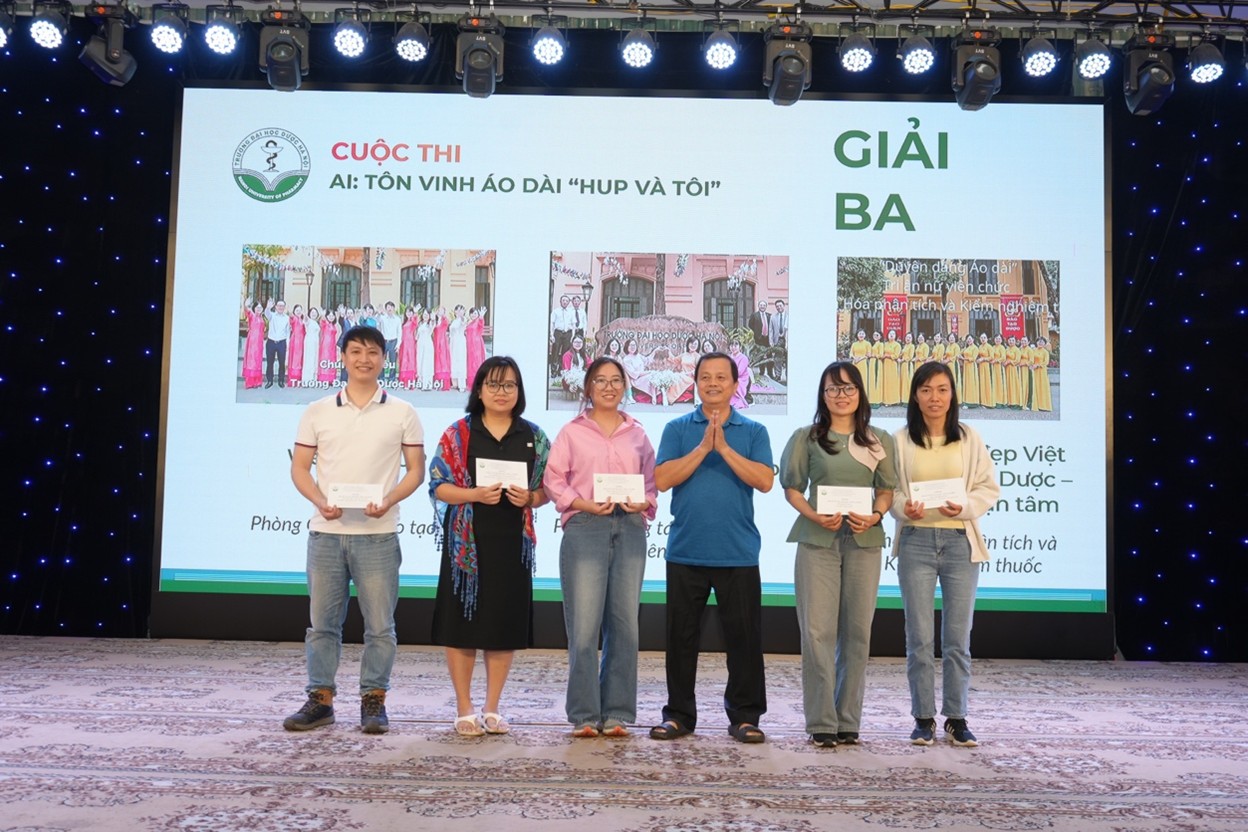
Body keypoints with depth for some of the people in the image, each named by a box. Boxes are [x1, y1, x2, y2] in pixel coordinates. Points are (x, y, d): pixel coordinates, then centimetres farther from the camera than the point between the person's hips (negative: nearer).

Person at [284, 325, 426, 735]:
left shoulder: (402, 413, 4)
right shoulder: (317, 412, 7)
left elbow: (416, 470, 4)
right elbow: (299, 467, 8)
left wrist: (388, 501, -13)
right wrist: (320, 502, -10)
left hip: (377, 534, -1)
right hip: (326, 532, 2)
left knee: (379, 624, 1)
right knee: (322, 622, 8)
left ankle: (373, 700, 13)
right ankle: (320, 699, 19)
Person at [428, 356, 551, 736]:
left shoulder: (533, 436, 8)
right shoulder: (459, 433, 2)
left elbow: (547, 489, 9)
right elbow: (438, 486, -2)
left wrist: (529, 498, -12)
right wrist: (476, 494, -17)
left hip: (513, 542, 2)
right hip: (468, 541, -2)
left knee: (505, 625, 6)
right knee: (462, 623, 1)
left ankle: (492, 709, 18)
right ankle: (464, 709, 14)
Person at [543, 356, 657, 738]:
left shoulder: (637, 434, 16)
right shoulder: (572, 432, 8)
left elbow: (652, 481, 16)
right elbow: (553, 481, 4)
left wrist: (643, 502, -5)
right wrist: (585, 504, -11)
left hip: (630, 528, 3)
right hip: (585, 527, -3)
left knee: (624, 624, 4)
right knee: (584, 625, -5)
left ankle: (616, 714, 14)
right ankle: (584, 716, 5)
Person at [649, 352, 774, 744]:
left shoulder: (753, 431, 6)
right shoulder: (677, 428, 7)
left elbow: (764, 481, -8)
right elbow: (662, 479, -6)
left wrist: (724, 448, -15)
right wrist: (703, 448, -13)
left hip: (738, 553, 0)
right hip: (685, 552, 1)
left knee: (744, 636, 5)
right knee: (681, 636, 8)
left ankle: (745, 716, 17)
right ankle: (679, 714, 20)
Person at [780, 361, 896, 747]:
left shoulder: (880, 441, 12)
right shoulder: (807, 437, 8)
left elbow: (887, 489, 11)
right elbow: (792, 487, 6)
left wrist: (874, 516, -9)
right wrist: (814, 515, -11)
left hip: (864, 541, 2)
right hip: (817, 540, -2)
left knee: (857, 631, 4)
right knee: (817, 630, -6)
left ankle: (849, 721, 14)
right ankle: (821, 722, 1)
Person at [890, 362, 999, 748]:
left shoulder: (969, 438, 5)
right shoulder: (900, 440, 3)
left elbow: (989, 487, 5)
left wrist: (964, 507, -13)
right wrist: (903, 508, -16)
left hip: (959, 540, 1)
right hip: (916, 541, 0)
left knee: (958, 637, 4)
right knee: (919, 637, 3)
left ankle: (956, 718, 16)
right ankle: (924, 718, 14)